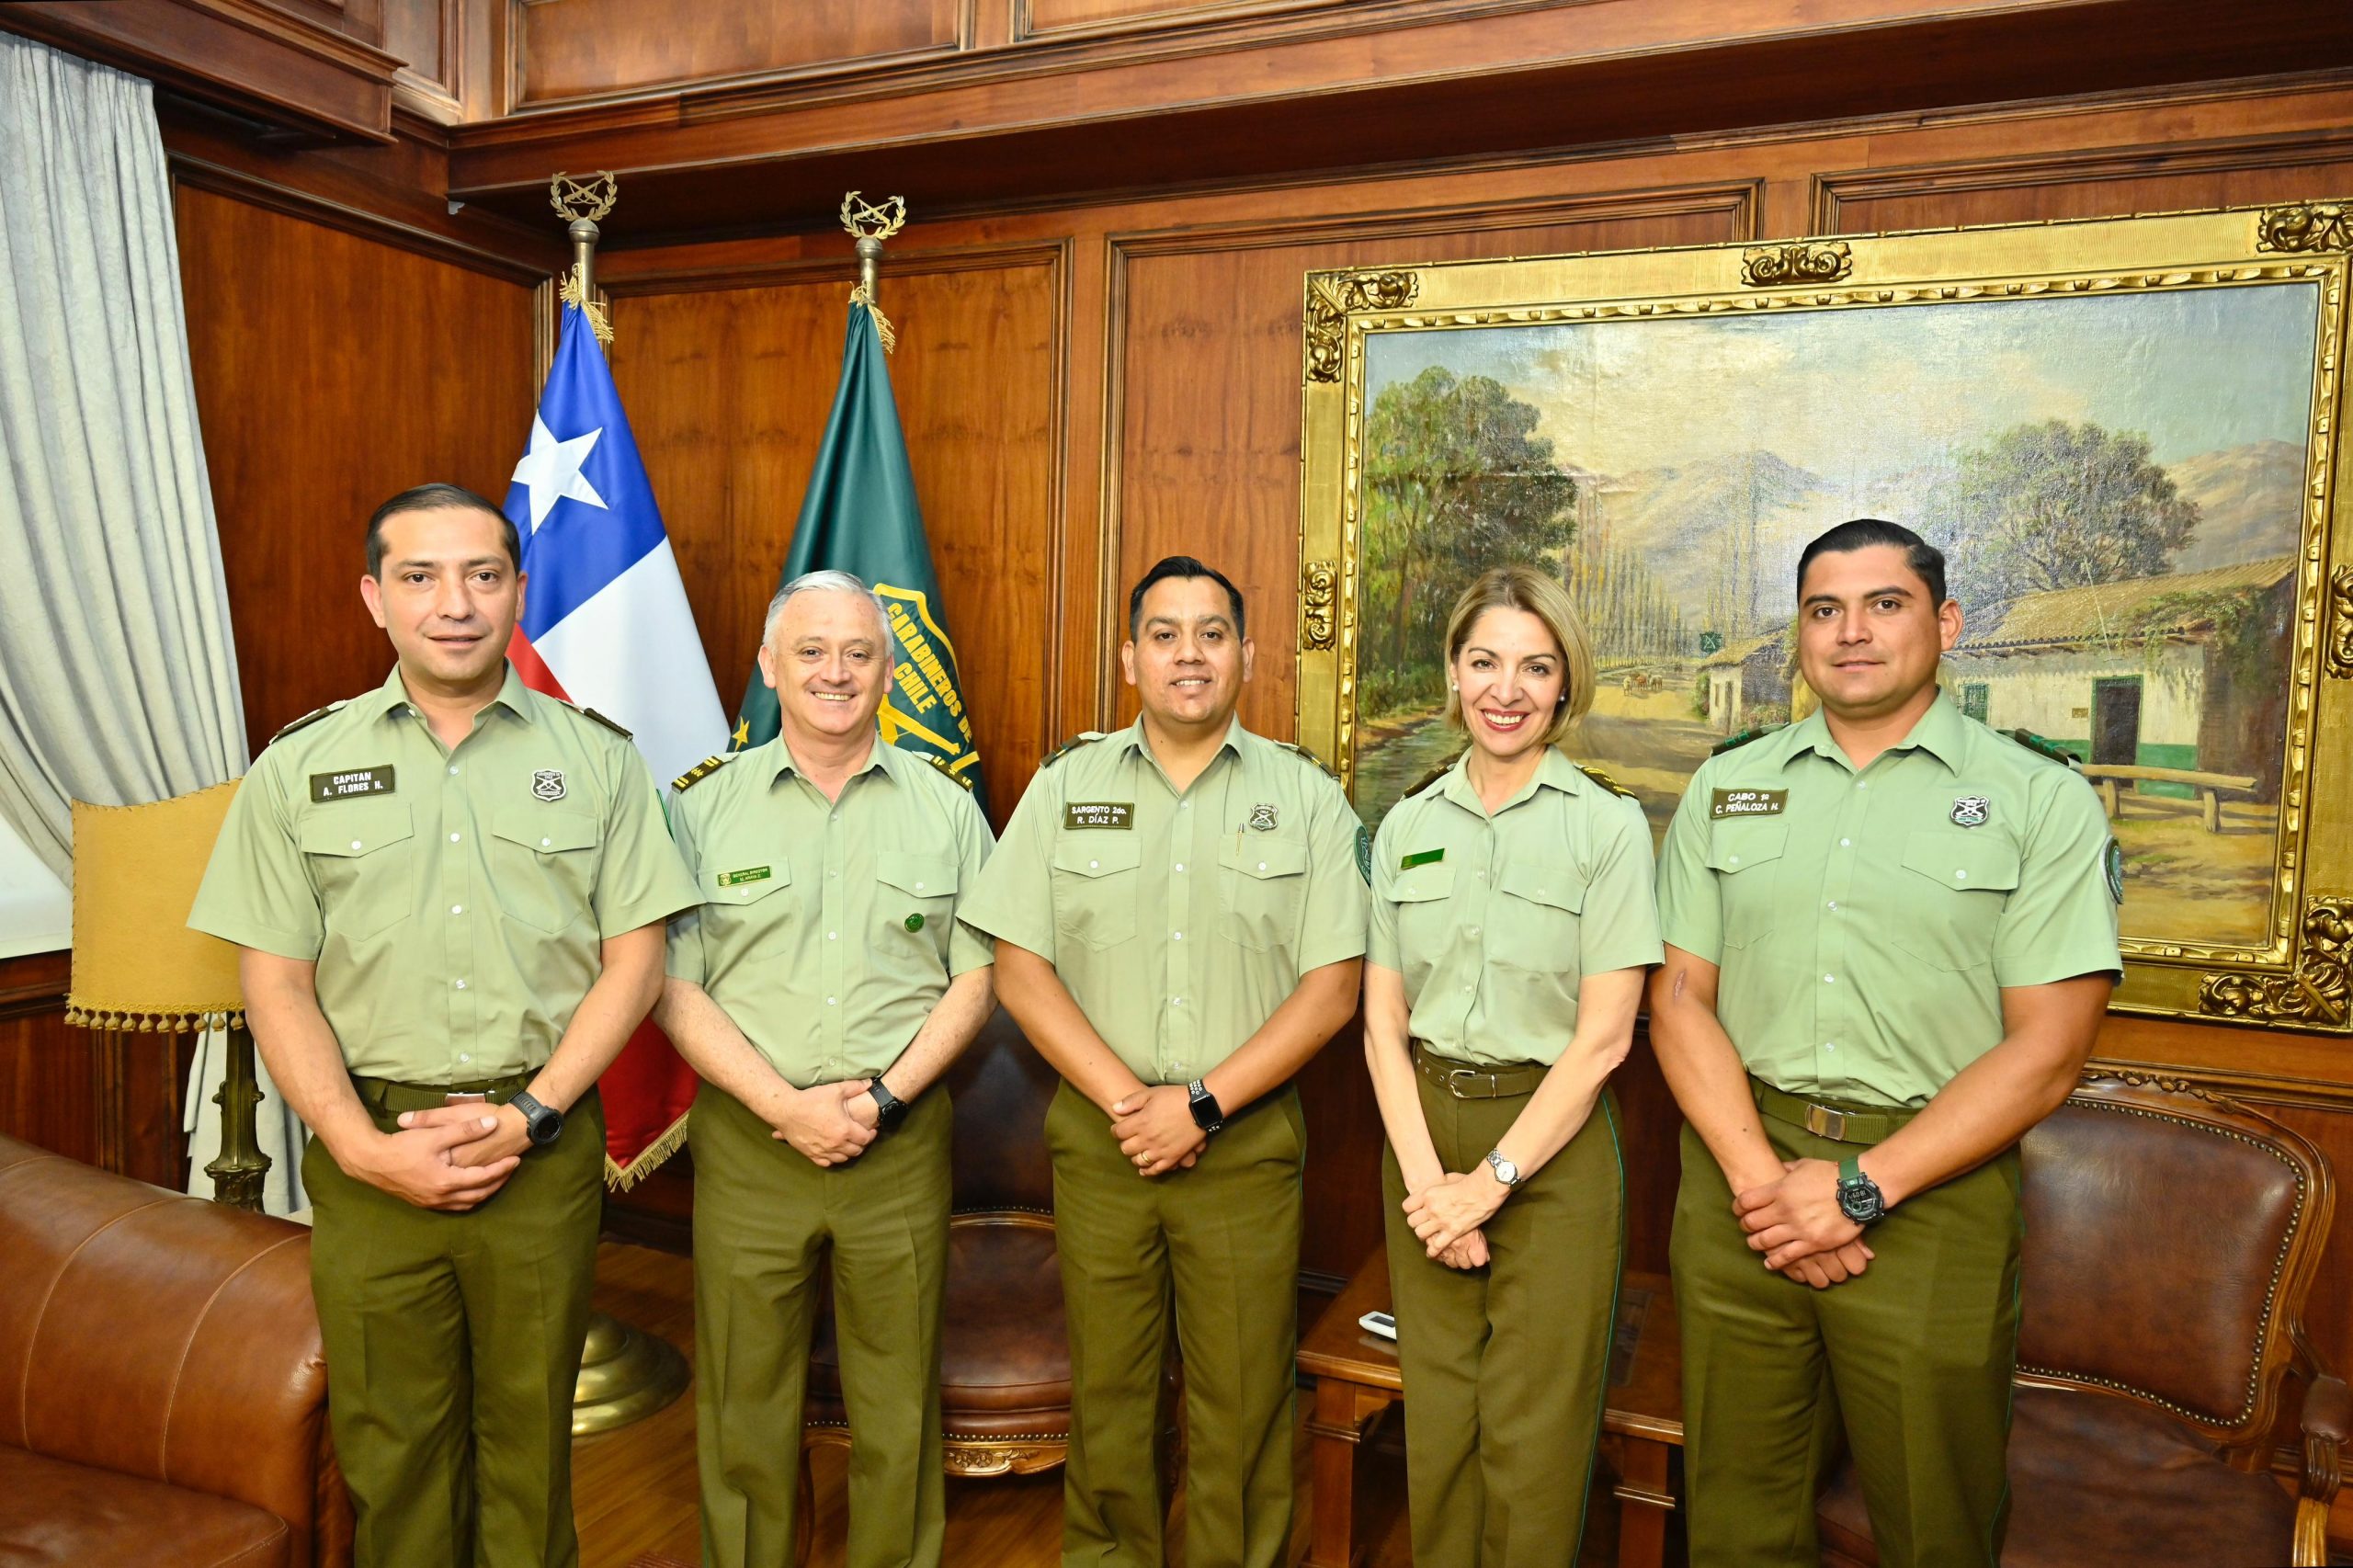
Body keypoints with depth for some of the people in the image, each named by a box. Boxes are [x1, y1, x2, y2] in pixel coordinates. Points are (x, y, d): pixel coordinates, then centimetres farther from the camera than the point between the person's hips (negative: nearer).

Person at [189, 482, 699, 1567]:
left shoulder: (597, 758, 2)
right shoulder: (300, 766, 3)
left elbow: (633, 960, 0)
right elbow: (275, 984, 2)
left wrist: (529, 1114, -10)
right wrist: (365, 1147, -9)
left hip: (545, 1143, 0)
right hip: (371, 1152, 1)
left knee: (530, 1428, 11)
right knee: (391, 1439, 11)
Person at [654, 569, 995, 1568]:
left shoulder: (947, 810, 5)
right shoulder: (706, 810, 3)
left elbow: (976, 979, 4)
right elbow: (676, 990, -1)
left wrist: (884, 1096, -9)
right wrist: (785, 1106, -12)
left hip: (902, 1141, 1)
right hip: (748, 1141, 0)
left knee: (898, 1403, 10)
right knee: (746, 1406, 10)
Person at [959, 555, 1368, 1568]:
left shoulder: (1306, 796, 2)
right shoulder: (1067, 786, 5)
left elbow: (1331, 989, -3)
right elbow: (1020, 970, 1)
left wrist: (1202, 1105, -11)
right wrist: (1123, 1098, -10)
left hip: (1246, 1142, -1)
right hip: (1097, 1135, 1)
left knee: (1241, 1401, 7)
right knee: (1104, 1391, 12)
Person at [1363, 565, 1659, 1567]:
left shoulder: (1607, 826, -5)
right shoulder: (1406, 827, 5)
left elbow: (1603, 1036, -10)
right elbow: (1381, 1021, 2)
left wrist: (1492, 1178, -12)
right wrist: (1426, 1177, -9)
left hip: (1551, 1144, -3)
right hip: (1423, 1134, 3)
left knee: (1532, 1438, 6)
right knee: (1436, 1422, 13)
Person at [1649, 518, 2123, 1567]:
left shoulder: (2043, 802, -1)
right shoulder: (1726, 788, 8)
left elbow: (2047, 1051, -7)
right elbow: (1679, 996, 3)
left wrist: (1861, 1188, -14)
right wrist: (1758, 1177, -10)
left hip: (1929, 1194, -2)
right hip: (1741, 1174, 3)